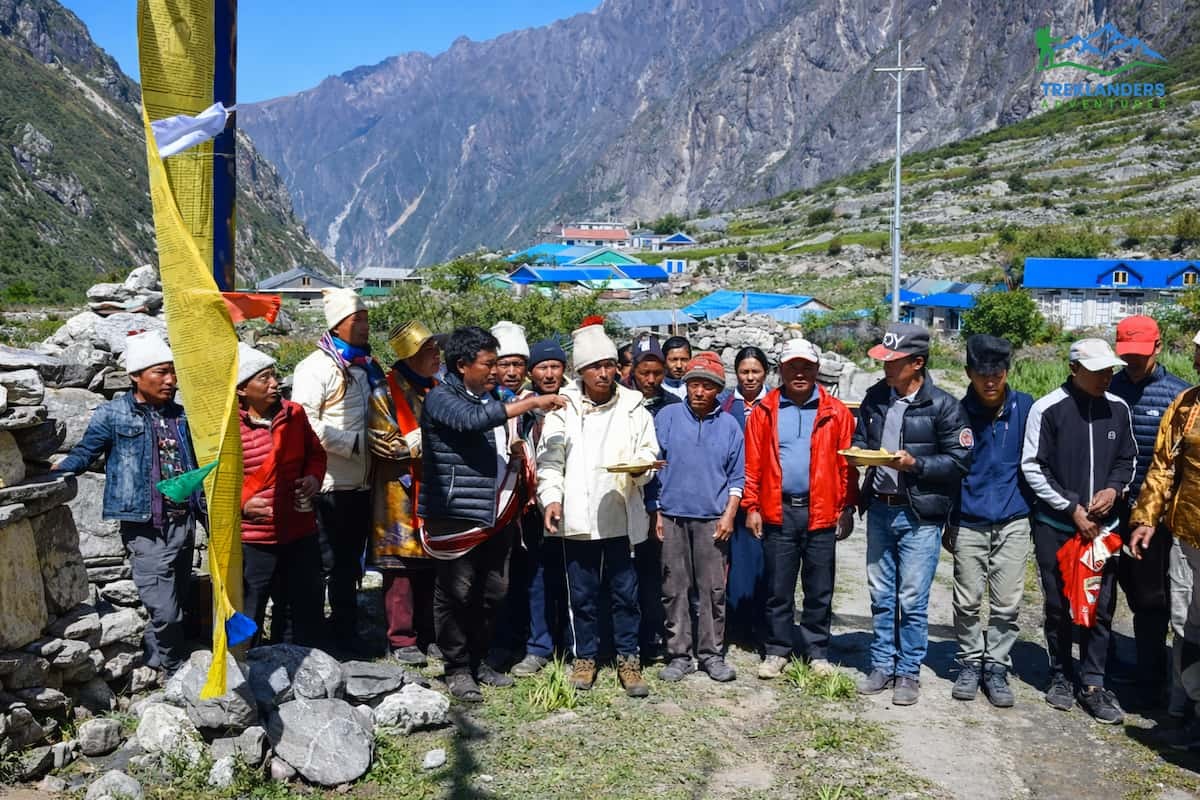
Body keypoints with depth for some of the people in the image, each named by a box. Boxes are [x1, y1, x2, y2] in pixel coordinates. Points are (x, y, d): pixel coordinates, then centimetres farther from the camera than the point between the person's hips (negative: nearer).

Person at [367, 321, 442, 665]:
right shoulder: (385, 393, -5)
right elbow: (382, 442, -12)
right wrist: (424, 439, -13)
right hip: (400, 492, -6)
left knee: (432, 565, 8)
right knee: (402, 567, -3)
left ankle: (429, 635, 19)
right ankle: (401, 640, 7)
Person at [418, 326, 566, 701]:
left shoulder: (491, 396, 17)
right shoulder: (441, 398, -8)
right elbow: (473, 420, -29)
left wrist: (516, 450, 7)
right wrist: (532, 403, -25)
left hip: (495, 514, 7)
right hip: (456, 515, -7)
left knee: (492, 592, 12)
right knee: (456, 594, 1)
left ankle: (478, 660, 27)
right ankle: (457, 668, 14)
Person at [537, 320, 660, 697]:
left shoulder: (633, 408, 4)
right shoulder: (563, 409, 3)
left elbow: (649, 453, 4)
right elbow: (549, 460, 0)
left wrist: (640, 468, -19)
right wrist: (551, 497, -14)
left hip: (622, 517, 0)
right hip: (576, 518, 0)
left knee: (625, 592, 6)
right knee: (581, 594, 10)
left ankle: (628, 659, 20)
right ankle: (585, 656, 26)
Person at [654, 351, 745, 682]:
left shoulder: (729, 425, 7)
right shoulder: (667, 417, 3)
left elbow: (736, 477, 10)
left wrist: (729, 515, -1)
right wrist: (655, 512, 0)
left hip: (712, 520, 0)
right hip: (672, 517, 0)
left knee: (713, 590, 3)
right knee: (675, 589, 4)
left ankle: (712, 654, 13)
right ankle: (679, 654, 13)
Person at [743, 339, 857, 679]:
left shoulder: (835, 412, 2)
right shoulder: (764, 411, 3)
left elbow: (847, 464, 0)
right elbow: (752, 464, 1)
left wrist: (847, 507, -3)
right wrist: (751, 507, -2)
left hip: (821, 513, 0)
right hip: (777, 512, 0)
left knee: (819, 591, 10)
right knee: (778, 589, 9)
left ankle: (817, 652, 23)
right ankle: (777, 651, 22)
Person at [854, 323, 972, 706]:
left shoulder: (942, 406, -10)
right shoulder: (875, 397, 6)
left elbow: (960, 461, -10)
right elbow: (861, 439, 19)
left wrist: (914, 463, -20)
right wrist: (860, 453, -4)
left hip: (919, 515, -5)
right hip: (880, 509, 5)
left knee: (912, 599, 2)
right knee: (881, 595, 13)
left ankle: (908, 673, 17)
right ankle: (882, 666, 26)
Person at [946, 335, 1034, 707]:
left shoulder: (1026, 408, -3)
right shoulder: (959, 412, -4)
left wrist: (1035, 509, 8)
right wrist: (945, 524, 7)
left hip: (1012, 523, 0)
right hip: (968, 523, 0)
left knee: (1007, 603, 4)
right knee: (967, 602, 6)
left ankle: (997, 666, 20)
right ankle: (970, 663, 24)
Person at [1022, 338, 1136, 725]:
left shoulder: (1117, 408, 3)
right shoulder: (1048, 409, -9)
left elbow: (1128, 459, 15)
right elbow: (1032, 467, -7)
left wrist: (1114, 489, -5)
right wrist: (1072, 509, -11)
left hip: (1102, 526, 3)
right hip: (1056, 526, -3)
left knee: (1101, 607, 3)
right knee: (1059, 607, 8)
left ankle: (1093, 683, 13)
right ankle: (1061, 676, 23)